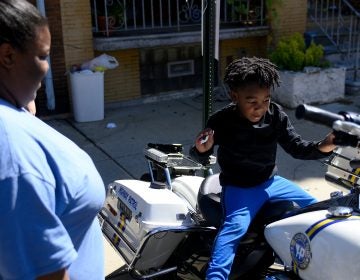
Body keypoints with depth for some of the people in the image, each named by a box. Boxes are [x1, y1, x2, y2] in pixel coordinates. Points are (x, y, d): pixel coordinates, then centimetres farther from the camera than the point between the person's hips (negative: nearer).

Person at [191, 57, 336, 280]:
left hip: (270, 182, 6)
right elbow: (202, 156, -7)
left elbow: (296, 147, -4)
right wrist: (202, 149, -32)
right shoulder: (221, 121, -18)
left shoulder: (276, 116, -9)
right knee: (236, 225, -32)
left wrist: (321, 148, -23)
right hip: (238, 187, -5)